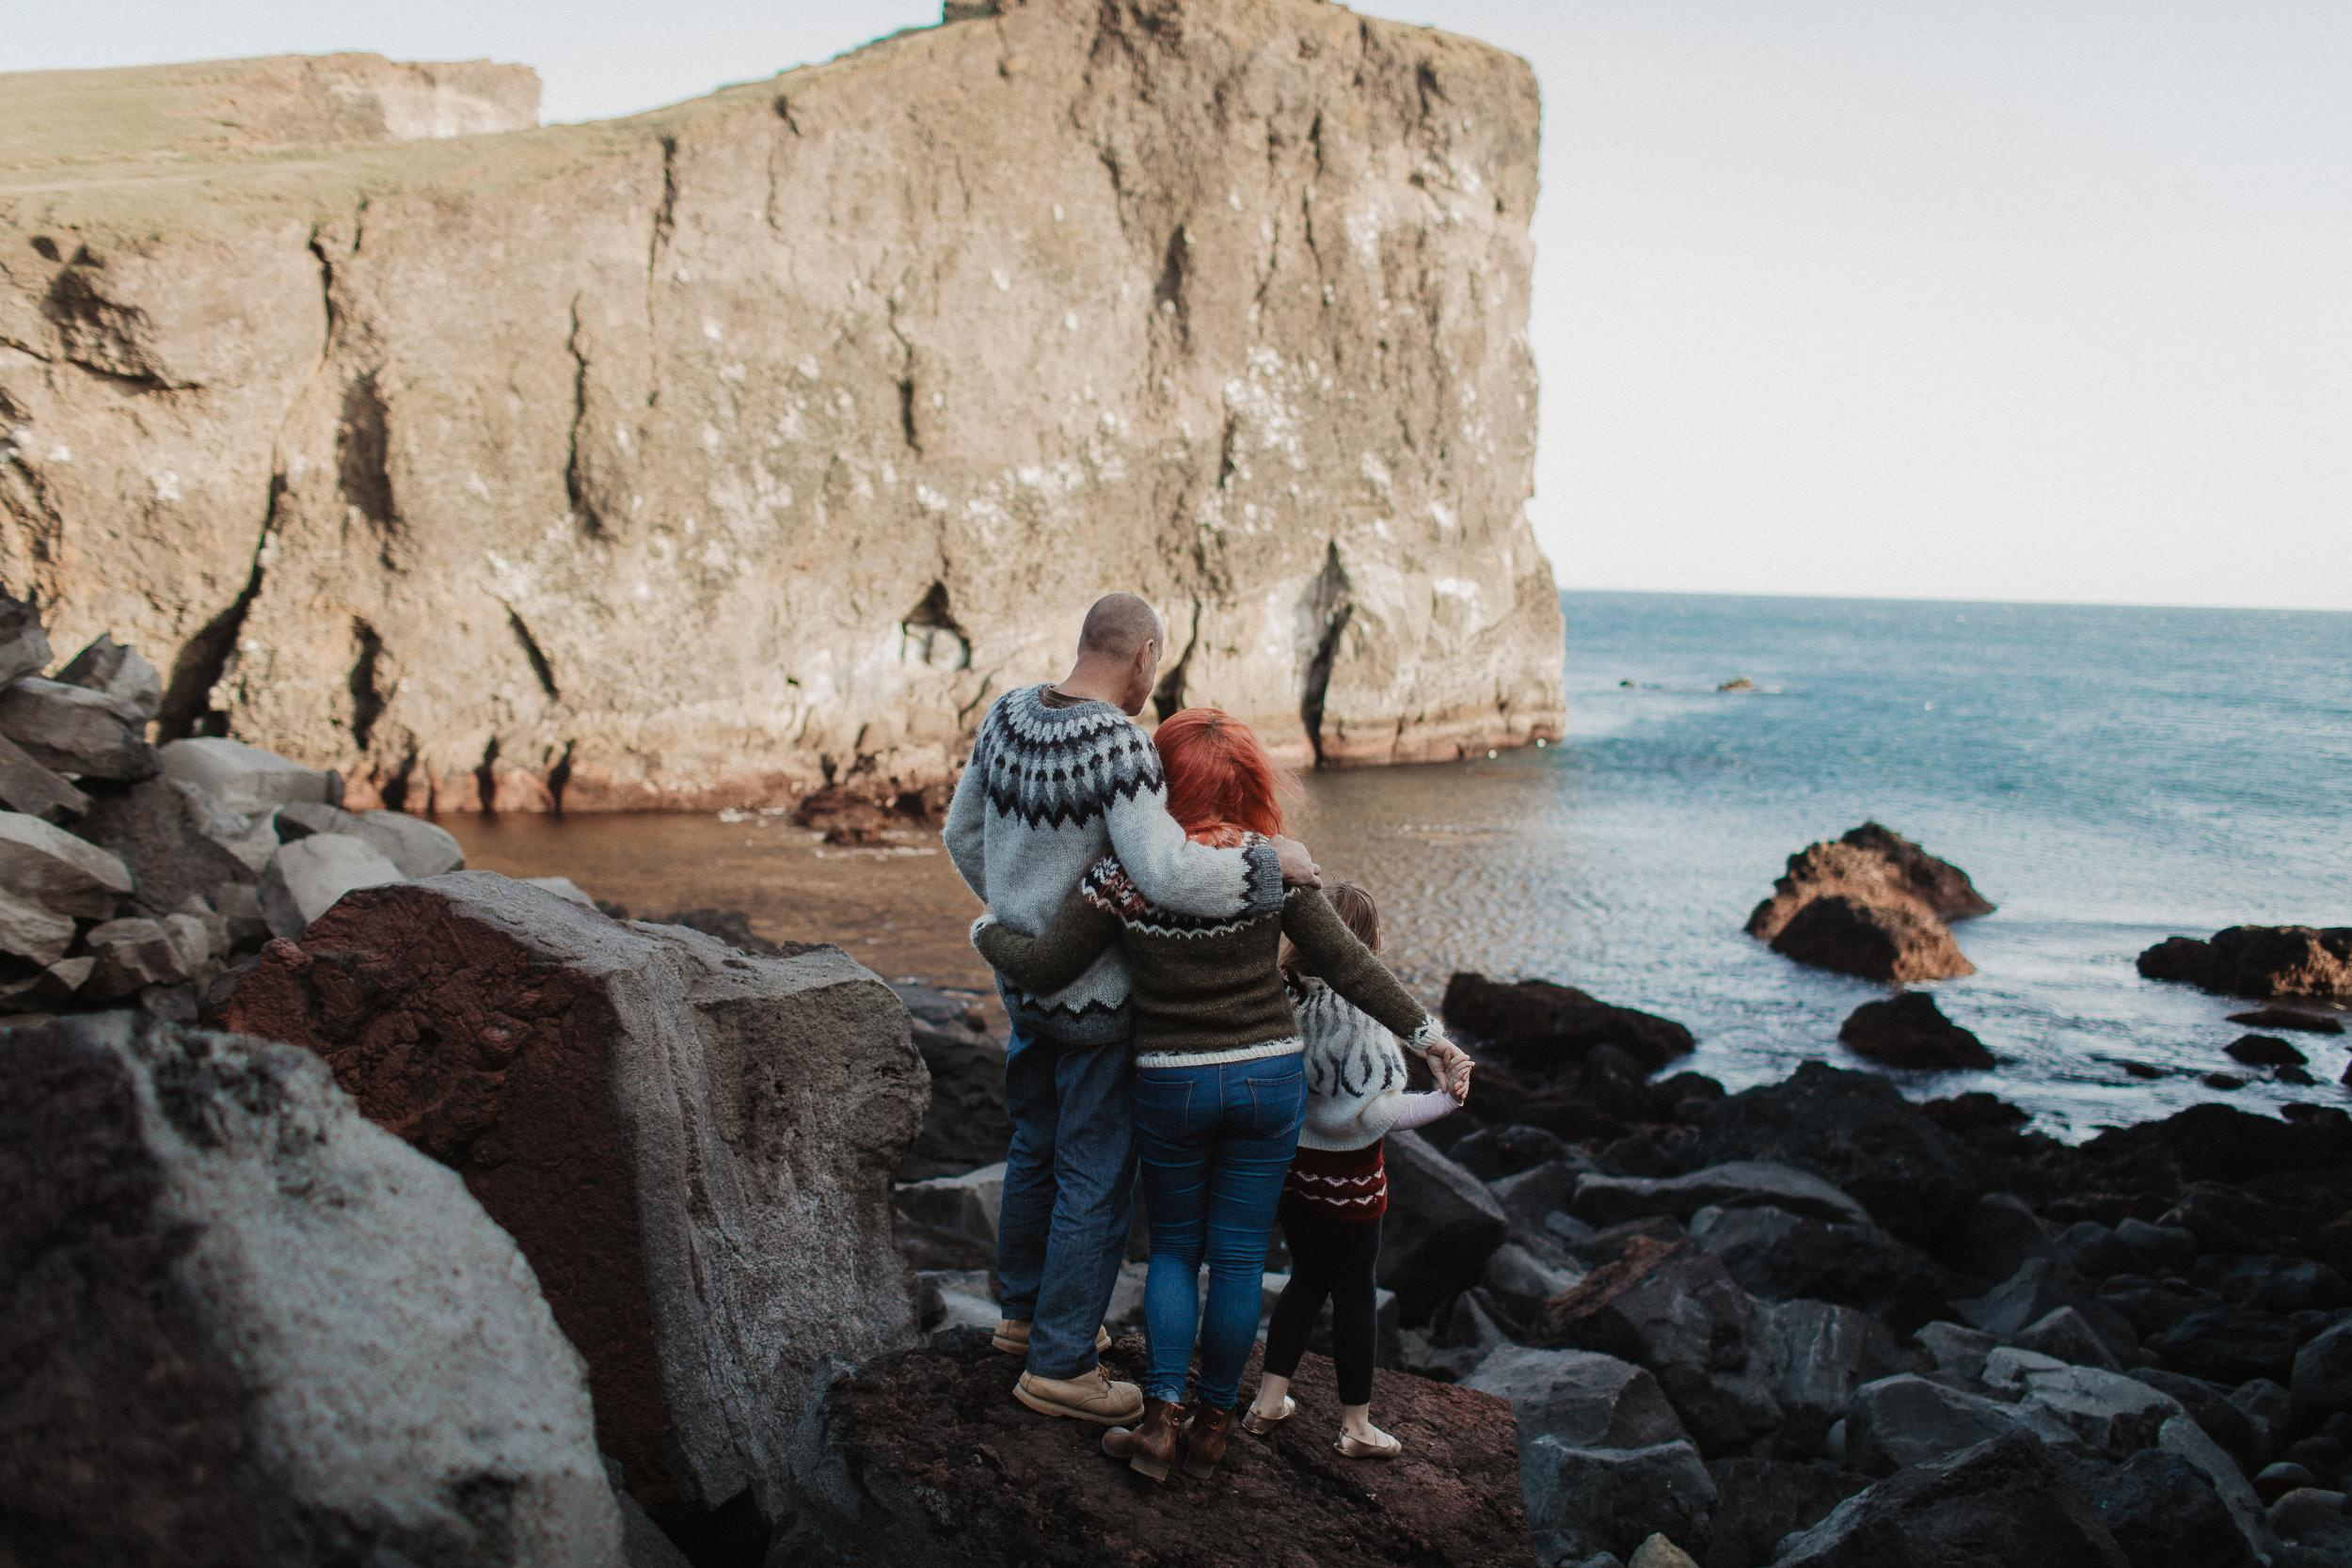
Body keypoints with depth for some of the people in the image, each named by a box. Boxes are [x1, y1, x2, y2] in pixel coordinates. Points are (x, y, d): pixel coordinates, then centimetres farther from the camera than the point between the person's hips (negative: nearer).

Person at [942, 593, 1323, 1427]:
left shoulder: (1009, 715, -2)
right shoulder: (1119, 746, -27)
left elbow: (964, 834, 9)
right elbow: (1171, 874, -36)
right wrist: (1272, 860, -21)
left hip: (1025, 977, 8)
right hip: (1097, 997, -8)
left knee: (1037, 1147, 24)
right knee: (1096, 1180, 5)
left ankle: (1026, 1311, 40)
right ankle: (1060, 1366, 14)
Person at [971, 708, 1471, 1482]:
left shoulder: (1124, 875, -13)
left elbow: (1045, 968, -8)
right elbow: (1347, 964, -6)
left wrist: (987, 932, 11)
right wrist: (1424, 1030, 3)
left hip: (1170, 1087, -1)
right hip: (1269, 1078, 1)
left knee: (1174, 1249, 16)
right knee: (1239, 1256, 12)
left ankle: (1159, 1419, 6)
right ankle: (1213, 1424, 21)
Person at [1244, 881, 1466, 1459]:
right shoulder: (1361, 1015, -23)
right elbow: (1375, 1113, -20)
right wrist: (1444, 1099, -12)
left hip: (1287, 1165, 5)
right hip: (1347, 1176, -5)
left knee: (1306, 1280, 22)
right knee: (1355, 1293, 11)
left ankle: (1269, 1401, 26)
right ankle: (1357, 1427, 22)